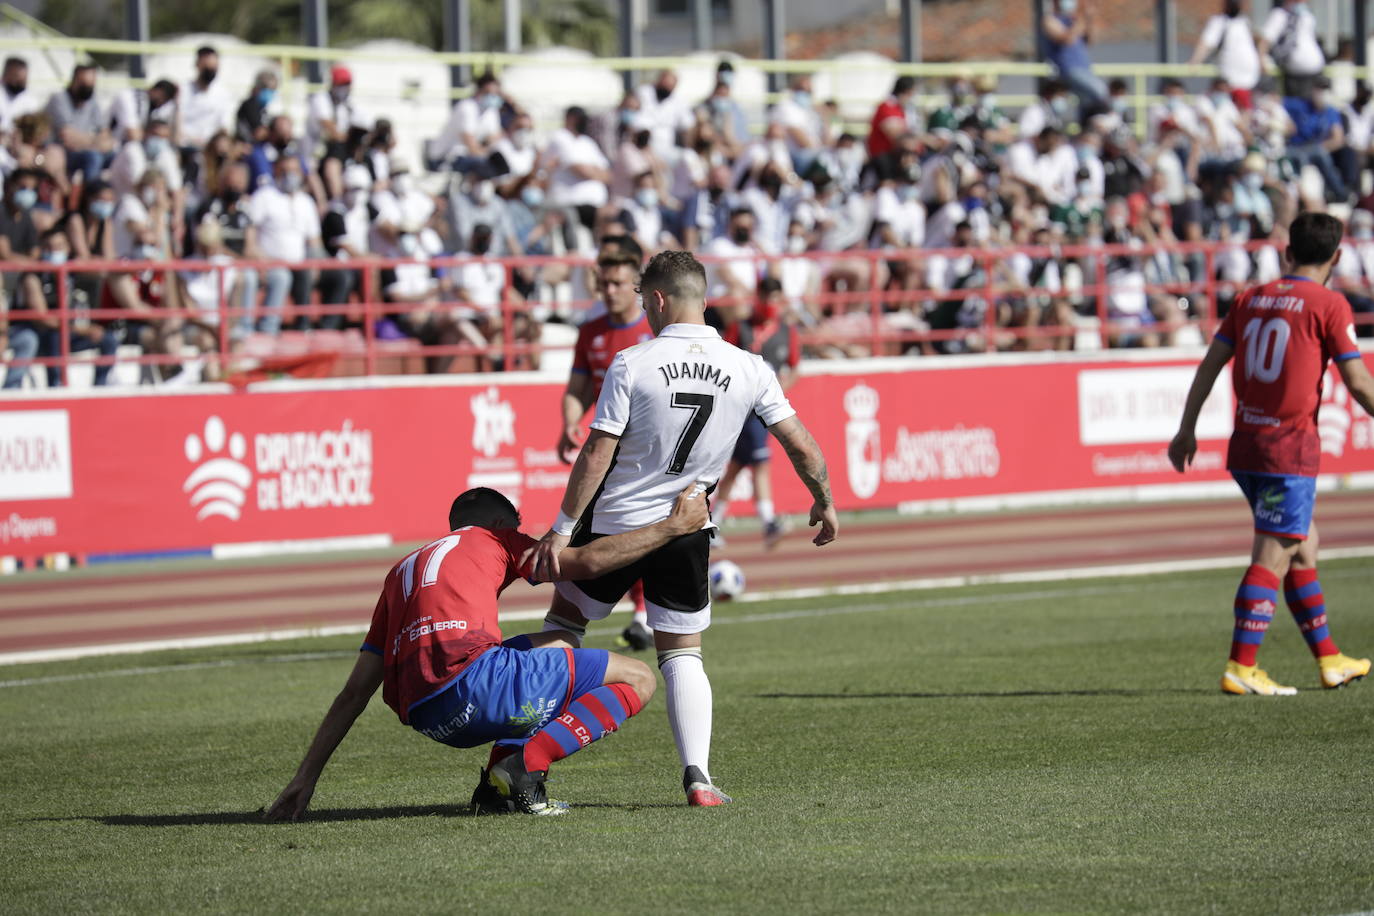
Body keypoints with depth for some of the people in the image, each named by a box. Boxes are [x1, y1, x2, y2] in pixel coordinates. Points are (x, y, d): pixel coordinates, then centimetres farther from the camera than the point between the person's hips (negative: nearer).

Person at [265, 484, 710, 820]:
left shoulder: (401, 573, 33)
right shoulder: (492, 538, 19)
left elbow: (355, 692, 28)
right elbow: (589, 561, 5)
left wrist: (306, 776, 28)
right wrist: (674, 525, 14)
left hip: (425, 717, 7)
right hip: (473, 676, -7)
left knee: (552, 645, 35)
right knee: (637, 679, 6)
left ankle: (498, 782, 14)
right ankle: (527, 762, -13)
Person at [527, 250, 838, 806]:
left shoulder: (632, 364, -12)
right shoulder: (748, 369, -4)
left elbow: (597, 453, -13)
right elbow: (801, 446, 1)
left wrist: (563, 527, -7)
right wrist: (824, 504, 18)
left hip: (614, 526, -2)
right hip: (687, 533, 2)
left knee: (564, 622, 18)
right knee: (683, 656, 11)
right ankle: (697, 777, -5)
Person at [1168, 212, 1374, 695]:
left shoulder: (1251, 299, 11)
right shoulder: (1328, 304, -5)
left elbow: (1210, 364, 10)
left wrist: (1187, 429, 14)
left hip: (1245, 446, 6)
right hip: (1291, 447, -6)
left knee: (1304, 546, 17)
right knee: (1273, 557, -6)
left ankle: (1329, 659, 24)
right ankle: (1241, 668, -12)